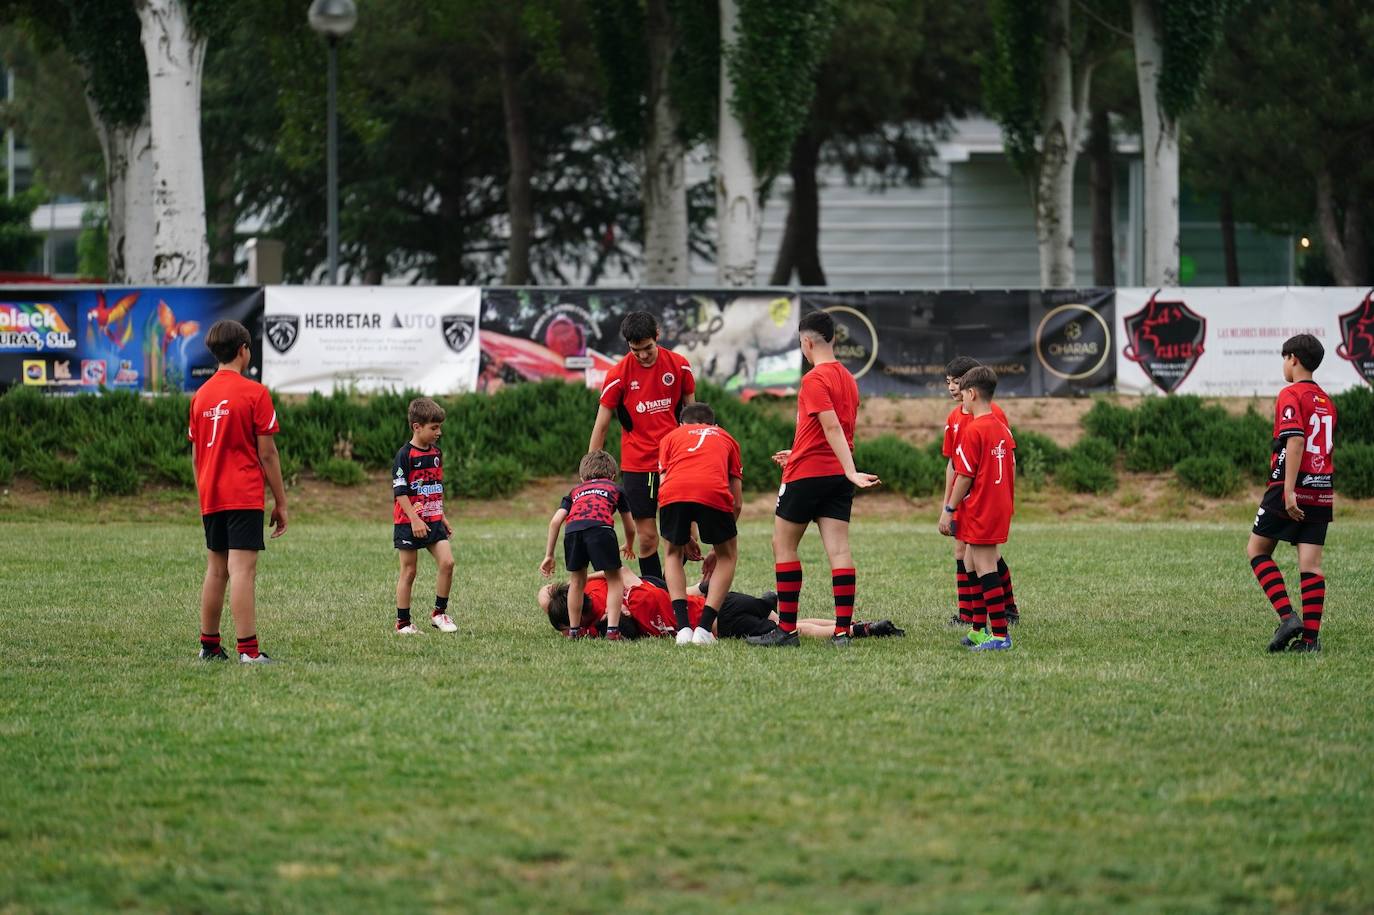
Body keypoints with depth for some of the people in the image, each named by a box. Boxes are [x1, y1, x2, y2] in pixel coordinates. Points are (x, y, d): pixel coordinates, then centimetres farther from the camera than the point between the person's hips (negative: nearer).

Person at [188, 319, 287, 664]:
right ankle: (248, 651, -15)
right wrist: (280, 502, -1)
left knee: (216, 571, 14)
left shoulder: (201, 395, 9)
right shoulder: (255, 393, -8)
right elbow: (267, 454, -8)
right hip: (245, 496, -6)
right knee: (243, 571, -11)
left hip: (211, 497, 6)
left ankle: (209, 646, 18)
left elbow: (195, 455, 14)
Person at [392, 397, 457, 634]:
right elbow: (400, 491, -16)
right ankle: (403, 622, 9)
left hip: (433, 521, 6)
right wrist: (414, 519, -22)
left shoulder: (436, 453, 10)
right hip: (408, 523, -6)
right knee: (408, 572, 0)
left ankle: (439, 612, 5)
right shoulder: (405, 455, -12)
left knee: (447, 562, -8)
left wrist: (442, 517, 20)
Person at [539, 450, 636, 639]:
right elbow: (630, 528, 39)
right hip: (601, 527, -2)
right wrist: (629, 547, 61)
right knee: (614, 579, 11)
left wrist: (549, 556, 25)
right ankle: (612, 628, -2)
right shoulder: (615, 489, 34)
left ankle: (574, 629, 24)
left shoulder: (576, 491, 37)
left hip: (573, 529, 2)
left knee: (577, 581, 21)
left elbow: (555, 521, 22)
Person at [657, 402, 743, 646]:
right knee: (727, 555, 24)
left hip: (673, 491, 1)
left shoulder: (671, 436, 35)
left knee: (674, 553, 28)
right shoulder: (726, 438, 36)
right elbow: (738, 502, 30)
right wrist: (720, 539, 40)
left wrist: (687, 536, 31)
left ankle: (682, 626, 13)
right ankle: (704, 628, 11)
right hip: (714, 493, -1)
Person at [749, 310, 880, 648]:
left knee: (783, 545, 5)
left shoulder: (814, 379, -13)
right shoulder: (847, 378, 14)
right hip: (838, 475, 7)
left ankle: (787, 629, 3)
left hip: (807, 474, -7)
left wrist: (851, 471, -30)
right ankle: (842, 630, -6)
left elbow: (832, 427, -23)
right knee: (838, 549, 0)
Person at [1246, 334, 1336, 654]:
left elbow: (1296, 441, -19)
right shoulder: (1326, 402, 16)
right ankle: (1310, 637, -3)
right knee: (1311, 562, 3)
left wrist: (1289, 489, -23)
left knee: (1257, 549, 5)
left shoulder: (1291, 395, -8)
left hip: (1292, 490, -7)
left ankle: (1287, 617, -8)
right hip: (1322, 492, 7)